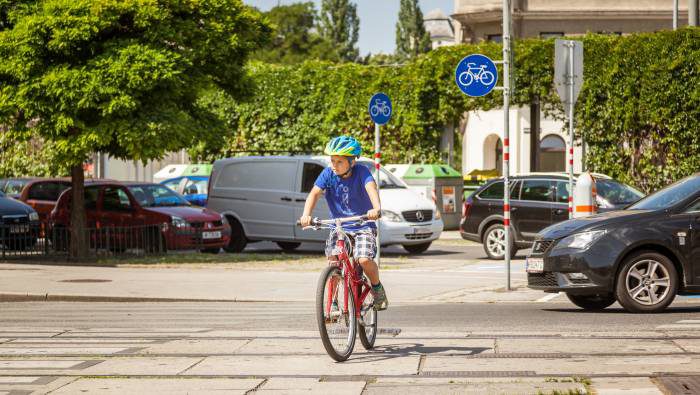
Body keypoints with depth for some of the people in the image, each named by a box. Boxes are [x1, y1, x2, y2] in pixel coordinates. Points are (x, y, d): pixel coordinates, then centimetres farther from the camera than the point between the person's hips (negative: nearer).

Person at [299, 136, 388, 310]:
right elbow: (315, 193, -17)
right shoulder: (328, 174, -6)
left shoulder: (361, 172, -13)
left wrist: (376, 208, -51)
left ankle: (377, 288, 6)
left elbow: (371, 188, -30)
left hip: (363, 225, -3)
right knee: (333, 259, -19)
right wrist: (306, 215, -36)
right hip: (338, 227, 3)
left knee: (364, 259, -24)